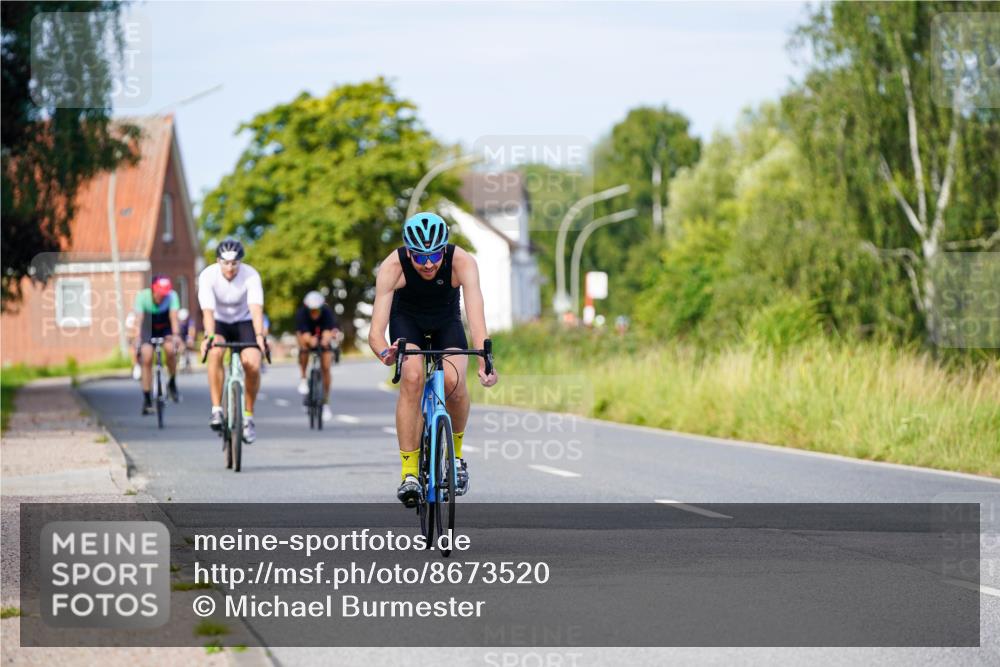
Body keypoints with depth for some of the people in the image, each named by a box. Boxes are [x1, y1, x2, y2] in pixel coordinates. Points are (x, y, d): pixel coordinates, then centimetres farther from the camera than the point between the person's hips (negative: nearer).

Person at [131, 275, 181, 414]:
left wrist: (176, 335, -50)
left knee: (170, 349, -29)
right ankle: (147, 400, -9)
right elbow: (138, 319, -32)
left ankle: (172, 383, -5)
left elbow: (174, 317, -34)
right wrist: (137, 338, -46)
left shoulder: (172, 296, -25)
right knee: (146, 359, -16)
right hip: (148, 329, 0)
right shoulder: (143, 296, -26)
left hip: (166, 329, 0)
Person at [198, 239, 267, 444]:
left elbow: (256, 308, -35)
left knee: (252, 365, -23)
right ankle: (216, 410, -27)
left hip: (244, 322, 0)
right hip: (218, 322, 0)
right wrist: (209, 336, -50)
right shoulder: (208, 275, -23)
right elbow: (208, 310, -32)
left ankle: (248, 416, -2)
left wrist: (259, 335, -51)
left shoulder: (251, 275, -23)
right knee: (215, 352, -33)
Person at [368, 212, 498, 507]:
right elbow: (375, 331, -39)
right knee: (412, 378, -28)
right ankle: (409, 472, -22)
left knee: (453, 381, -26)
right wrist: (385, 353, -62)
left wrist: (484, 362, -61)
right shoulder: (393, 267, -33)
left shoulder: (462, 262, -33)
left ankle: (455, 452, 3)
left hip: (446, 323, 0)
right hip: (407, 321, 0)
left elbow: (476, 315, -44)